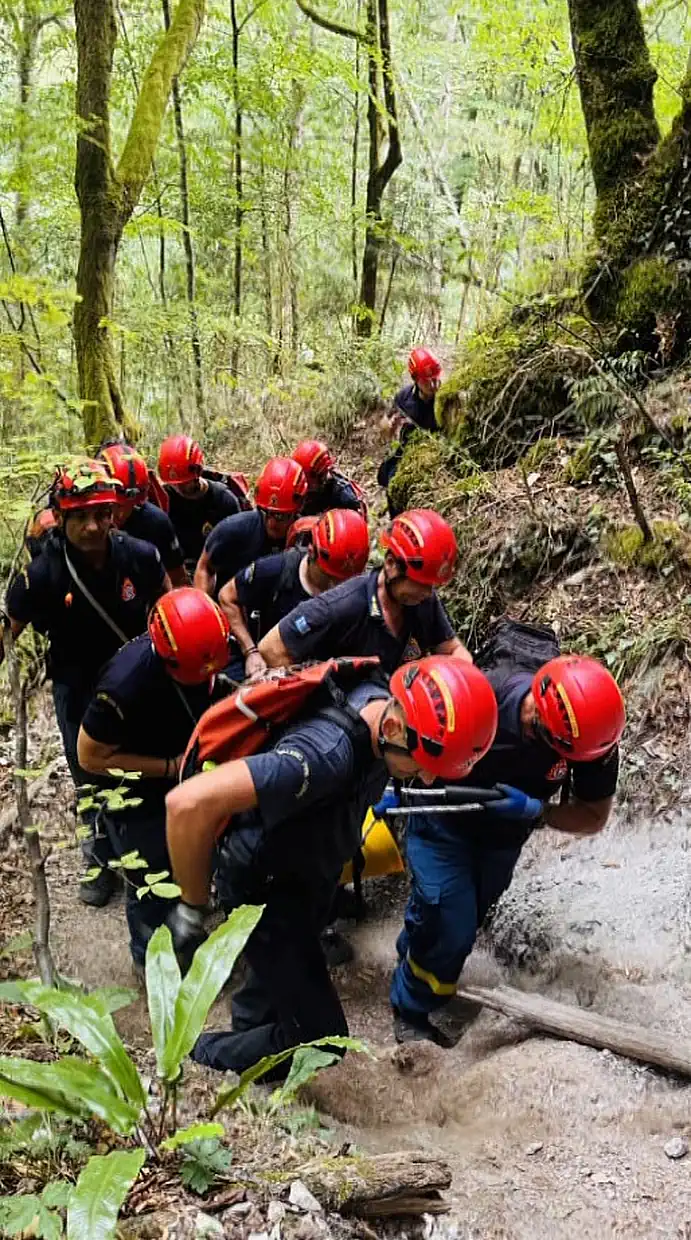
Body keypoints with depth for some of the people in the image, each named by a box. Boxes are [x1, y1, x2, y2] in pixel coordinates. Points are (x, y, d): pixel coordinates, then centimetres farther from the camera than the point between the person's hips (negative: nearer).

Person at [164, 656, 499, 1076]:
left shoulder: (384, 702, -19)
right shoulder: (326, 754, -43)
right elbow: (188, 803, -49)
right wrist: (192, 908, -31)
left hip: (310, 870, 8)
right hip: (265, 887, -7)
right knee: (319, 1035, 0)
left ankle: (247, 1027, 58)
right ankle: (208, 1057, 24)